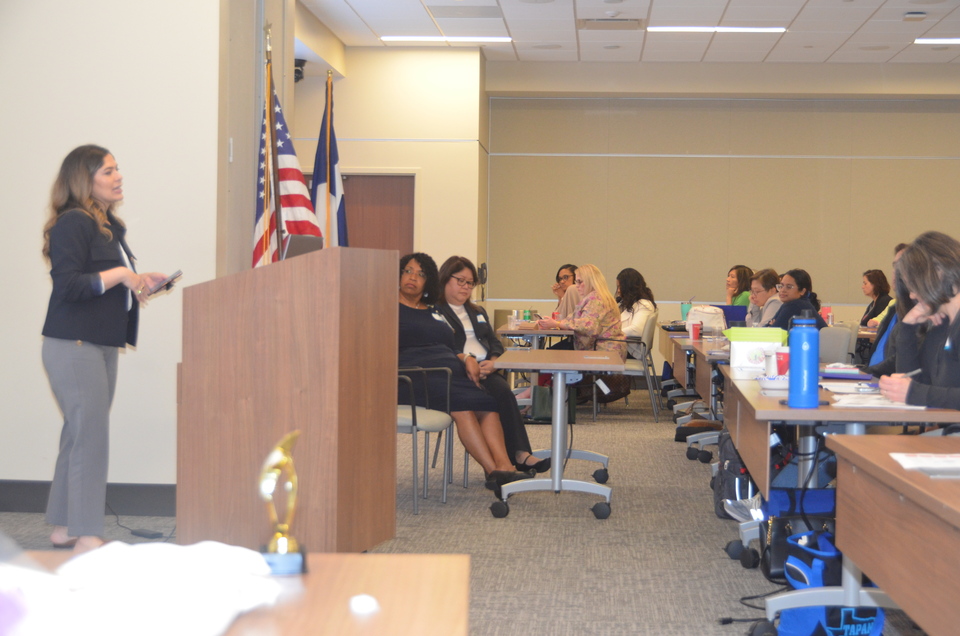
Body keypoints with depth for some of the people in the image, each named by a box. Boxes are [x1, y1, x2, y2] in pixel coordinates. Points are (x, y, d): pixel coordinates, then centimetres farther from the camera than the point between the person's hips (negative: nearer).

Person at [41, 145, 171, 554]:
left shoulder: (109, 226, 17)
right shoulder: (73, 223, -12)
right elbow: (67, 285, -19)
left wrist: (138, 283, 8)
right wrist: (119, 275, -20)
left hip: (101, 344, 9)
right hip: (73, 345, -9)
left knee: (79, 436, 12)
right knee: (91, 437, -10)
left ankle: (63, 527, 20)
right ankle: (86, 536, -6)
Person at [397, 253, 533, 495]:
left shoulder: (435, 313, 31)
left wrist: (466, 359, 7)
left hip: (450, 372, 6)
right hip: (416, 374, -6)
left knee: (489, 403, -25)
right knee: (462, 402, -32)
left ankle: (504, 466, -42)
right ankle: (493, 471, -37)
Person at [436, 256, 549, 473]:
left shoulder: (478, 312, 31)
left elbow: (495, 343, 20)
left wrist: (493, 361, -4)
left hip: (485, 369, 6)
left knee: (502, 392, -29)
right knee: (502, 393, -32)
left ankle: (520, 454, -37)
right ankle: (519, 454, -35)